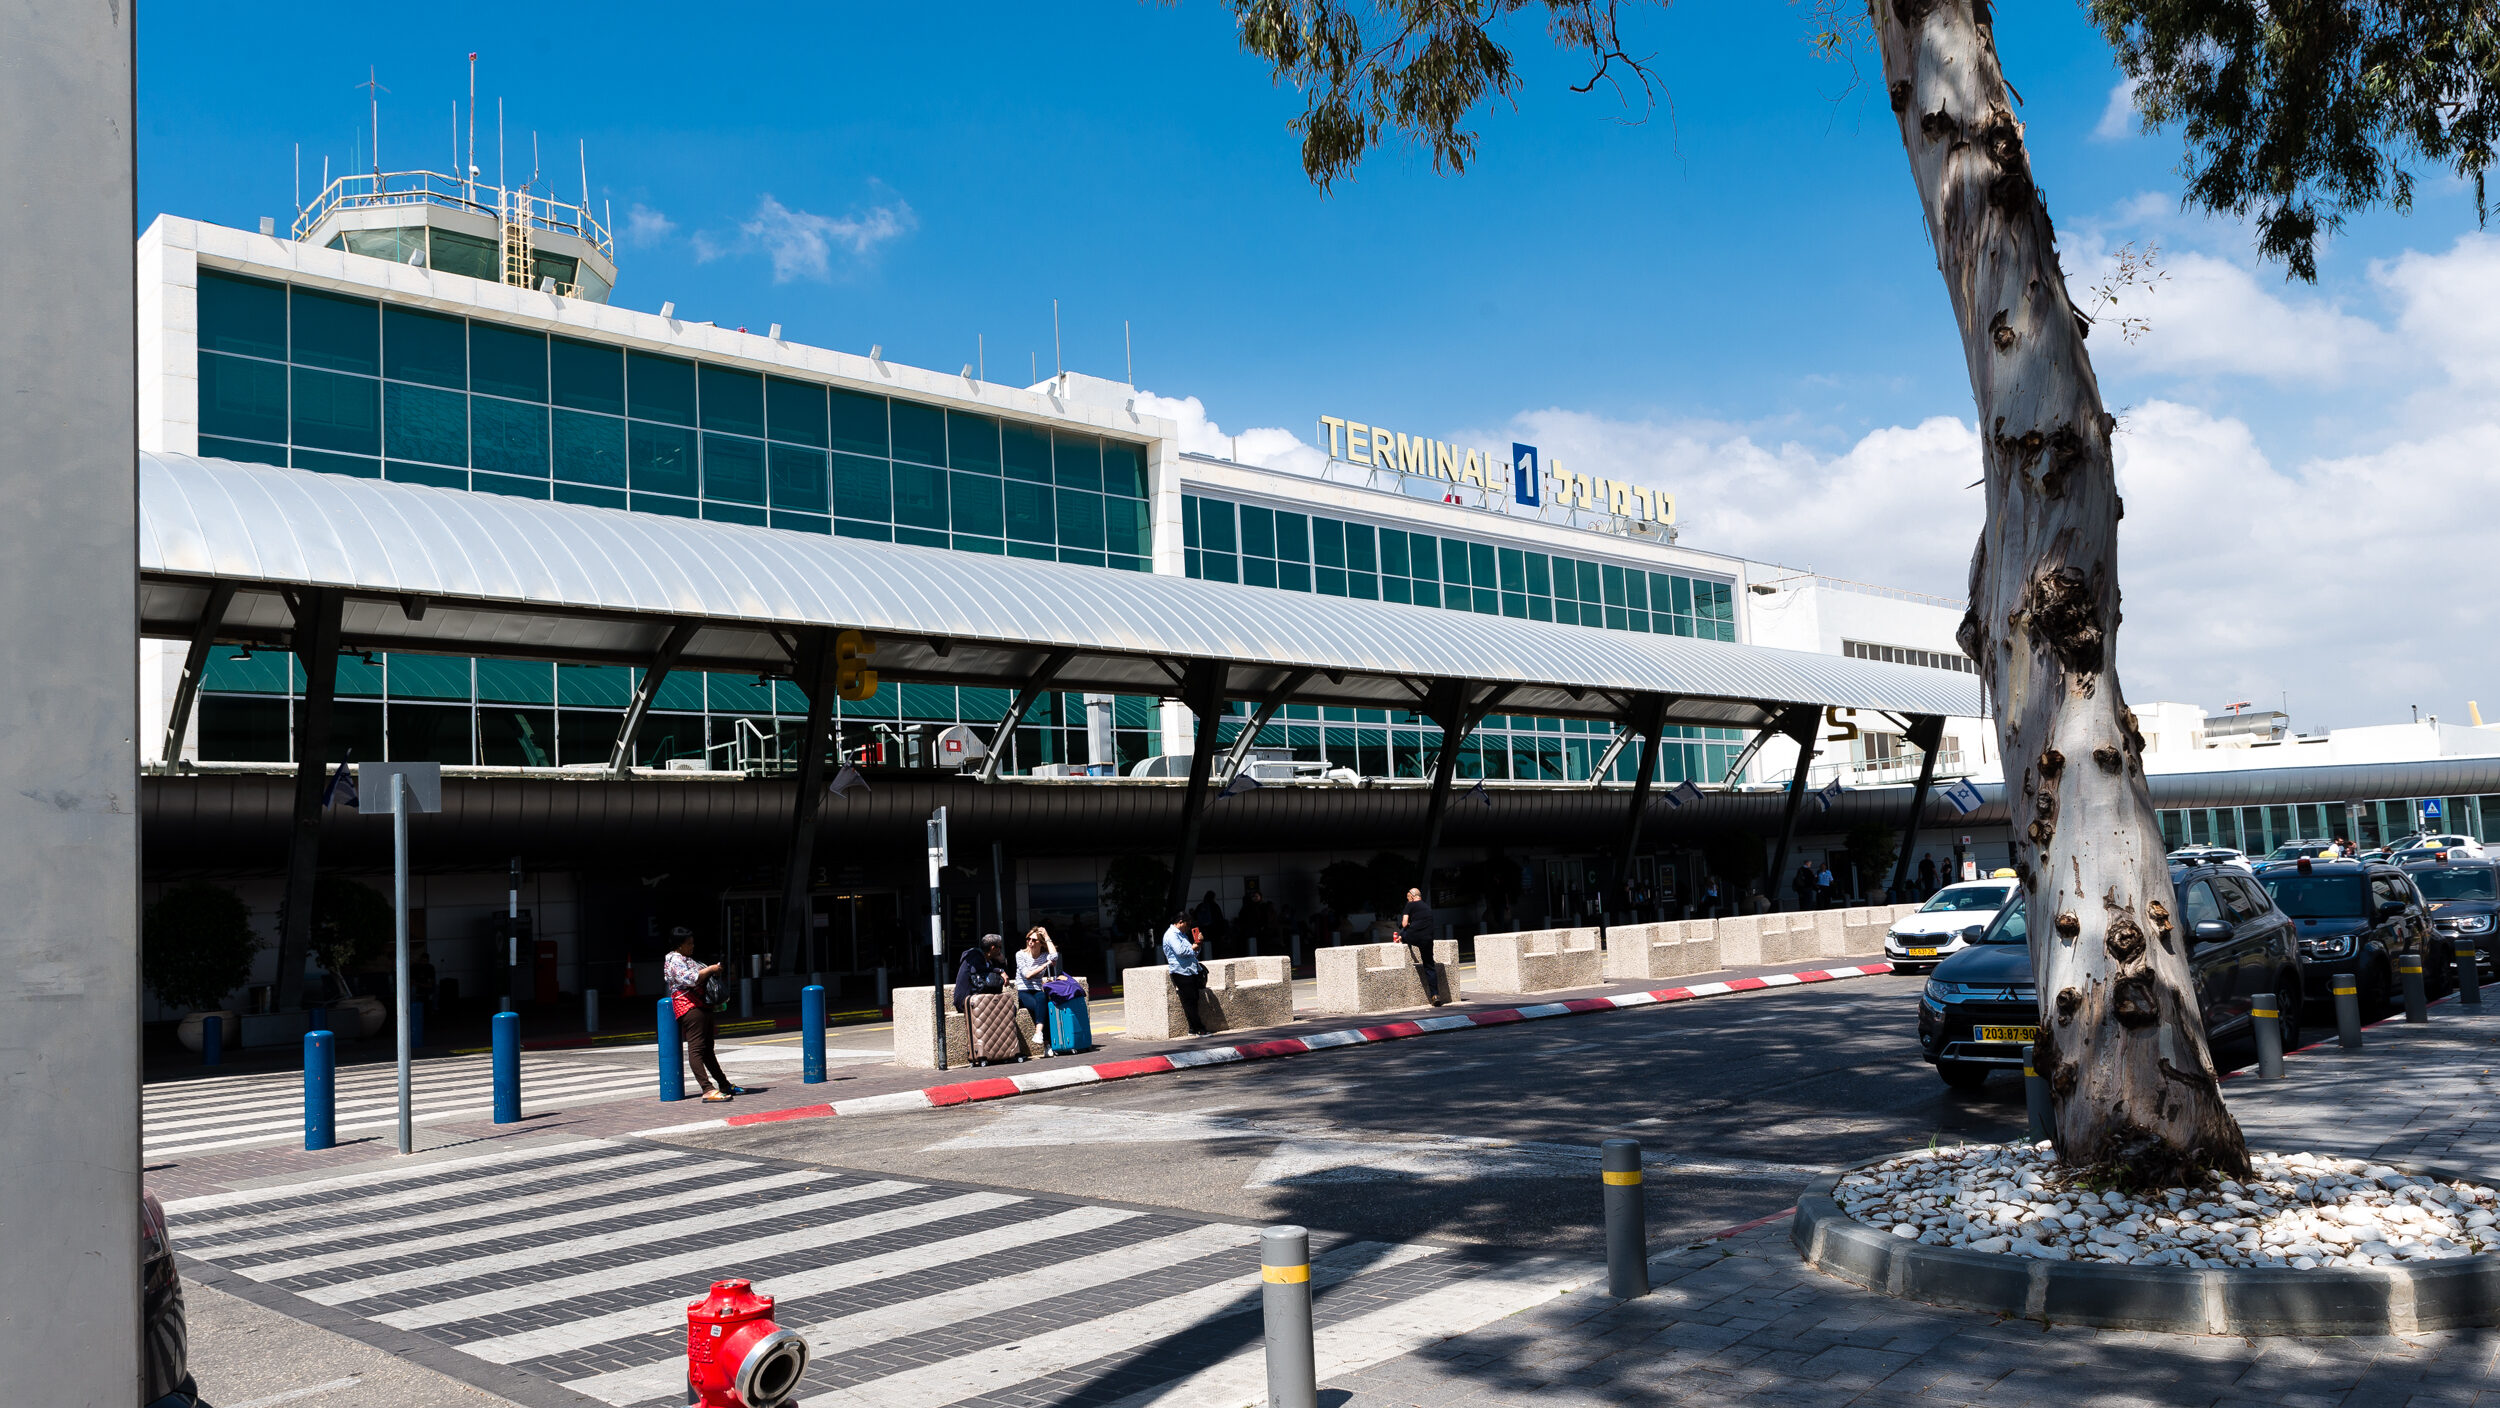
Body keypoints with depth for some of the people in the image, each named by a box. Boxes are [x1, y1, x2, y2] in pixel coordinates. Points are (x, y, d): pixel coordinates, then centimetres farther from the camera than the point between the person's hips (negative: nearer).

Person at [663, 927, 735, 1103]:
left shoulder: (686, 959, 23)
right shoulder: (673, 960, -9)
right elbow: (689, 979, -23)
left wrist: (713, 971, 18)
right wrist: (710, 969, -14)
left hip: (702, 1006, 11)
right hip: (690, 1007, -11)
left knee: (707, 1049, 14)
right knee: (696, 1048, -15)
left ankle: (724, 1085, 18)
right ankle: (708, 1090, -23)